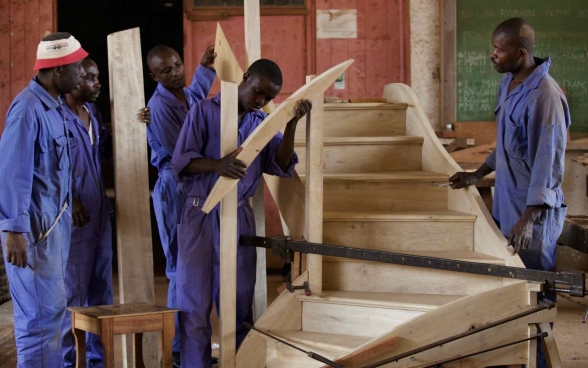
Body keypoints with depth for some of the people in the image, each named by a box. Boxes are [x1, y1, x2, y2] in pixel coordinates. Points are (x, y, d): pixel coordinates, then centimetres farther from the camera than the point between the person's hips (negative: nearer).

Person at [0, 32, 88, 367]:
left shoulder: (53, 106, 10)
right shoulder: (29, 107, -16)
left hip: (55, 220, 9)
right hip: (34, 224, -9)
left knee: (52, 306, 15)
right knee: (42, 310, -6)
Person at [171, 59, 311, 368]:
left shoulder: (263, 122, 10)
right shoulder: (204, 111, -1)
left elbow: (281, 166, -3)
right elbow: (181, 161, -8)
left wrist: (291, 125, -16)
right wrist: (216, 165, -27)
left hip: (240, 217, 4)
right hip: (201, 215, -3)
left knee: (239, 302, 8)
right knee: (195, 302, 0)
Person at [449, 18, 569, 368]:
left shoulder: (545, 95, -22)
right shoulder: (509, 83, 7)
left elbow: (549, 160, -24)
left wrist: (529, 217, -27)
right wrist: (478, 174, 21)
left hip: (535, 208, -9)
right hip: (507, 201, 9)